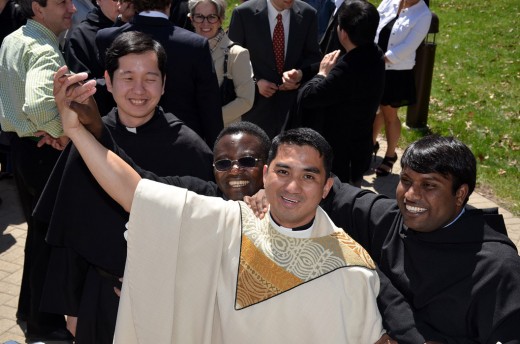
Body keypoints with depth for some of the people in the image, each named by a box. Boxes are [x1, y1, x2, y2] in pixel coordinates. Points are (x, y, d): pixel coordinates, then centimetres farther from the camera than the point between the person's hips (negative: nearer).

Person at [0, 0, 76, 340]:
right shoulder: (44, 50, -22)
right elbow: (39, 104, -39)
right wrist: (62, 132, -22)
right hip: (46, 152, -9)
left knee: (38, 230, 23)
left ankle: (30, 306, 38)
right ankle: (44, 323, 18)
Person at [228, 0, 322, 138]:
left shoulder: (308, 14, -1)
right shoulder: (244, 13, -7)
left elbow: (314, 55, 8)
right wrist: (255, 81, -13)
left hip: (294, 100, 2)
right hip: (257, 101, -1)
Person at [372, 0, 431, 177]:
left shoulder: (423, 14, -12)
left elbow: (408, 47, -18)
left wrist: (381, 58, -22)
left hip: (397, 72, -4)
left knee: (389, 114, 7)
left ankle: (390, 155, 25)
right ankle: (371, 143, 42)